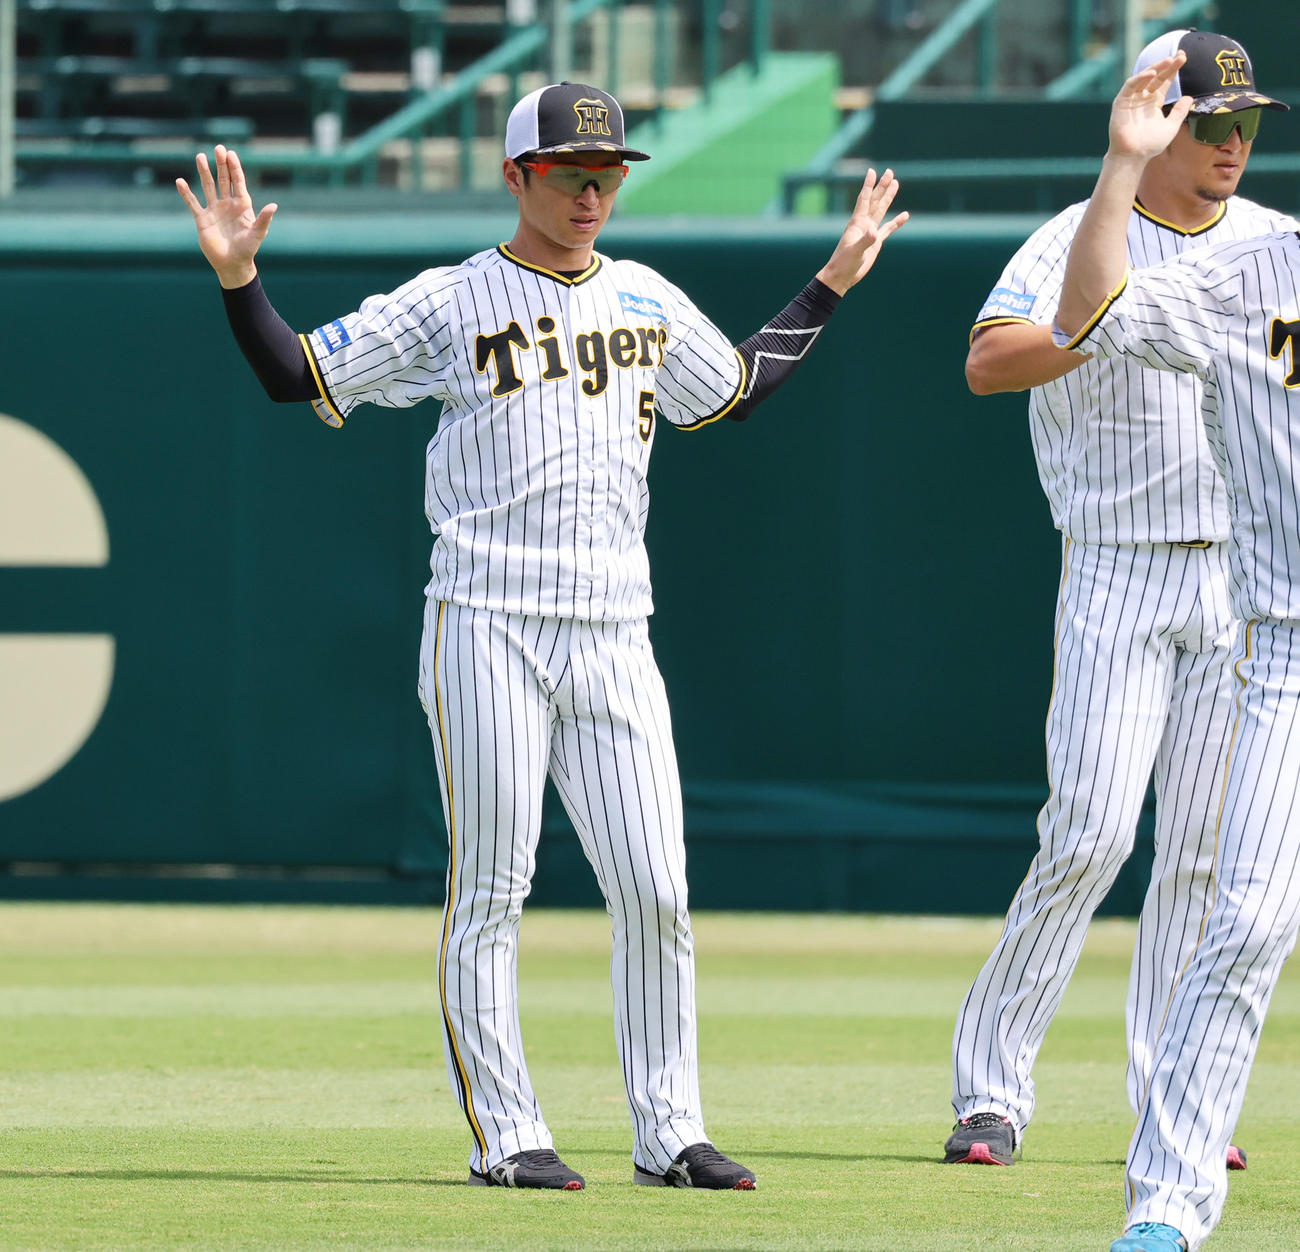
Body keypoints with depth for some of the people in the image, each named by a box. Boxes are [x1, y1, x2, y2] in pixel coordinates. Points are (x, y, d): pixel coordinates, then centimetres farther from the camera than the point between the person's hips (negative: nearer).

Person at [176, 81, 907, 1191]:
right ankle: (506, 1136, 2)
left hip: (613, 640, 4)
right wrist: (237, 278, -13)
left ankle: (669, 1133, 8)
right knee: (491, 891, -2)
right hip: (486, 629, -4)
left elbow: (738, 388, 32)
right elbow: (300, 378, 1)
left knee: (657, 892, 1)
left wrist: (835, 280, 30)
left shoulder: (651, 304, 14)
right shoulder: (450, 304, 0)